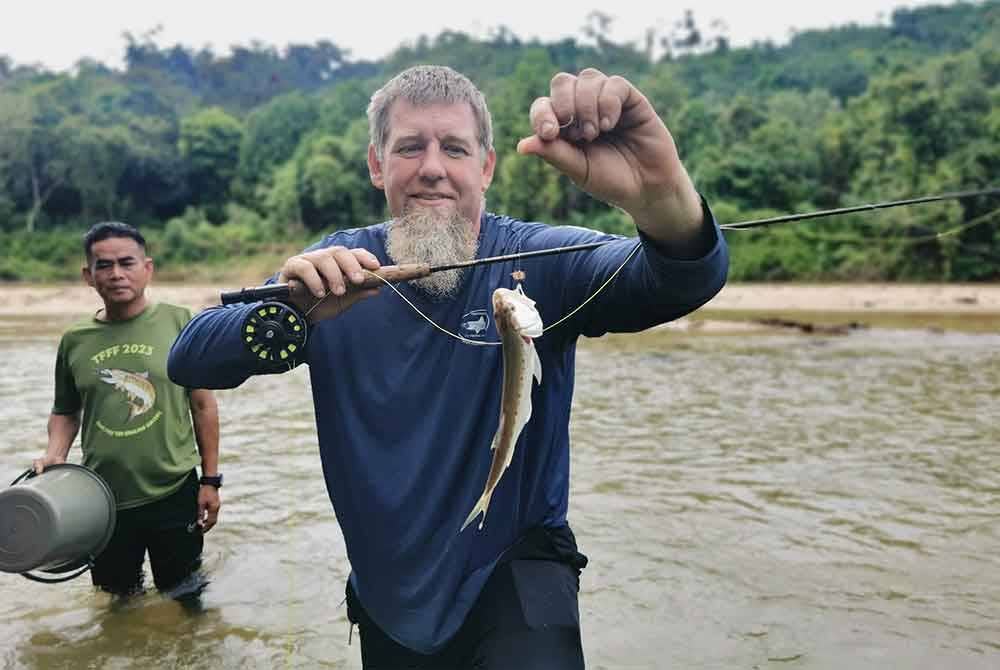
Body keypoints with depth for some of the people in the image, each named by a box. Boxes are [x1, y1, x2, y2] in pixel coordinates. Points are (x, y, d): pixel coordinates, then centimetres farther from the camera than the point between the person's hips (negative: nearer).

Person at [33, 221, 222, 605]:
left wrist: (210, 480, -2)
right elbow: (65, 411, 15)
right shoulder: (75, 340, 1)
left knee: (185, 600, 12)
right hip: (102, 500, 3)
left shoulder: (179, 323, -6)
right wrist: (54, 454, -5)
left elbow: (203, 405, -2)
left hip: (174, 493, -2)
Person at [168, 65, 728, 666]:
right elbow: (188, 361, -12)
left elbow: (686, 281, -30)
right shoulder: (337, 266, -7)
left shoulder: (538, 262, -14)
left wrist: (662, 192, -52)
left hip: (515, 567, -2)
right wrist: (288, 313, -32)